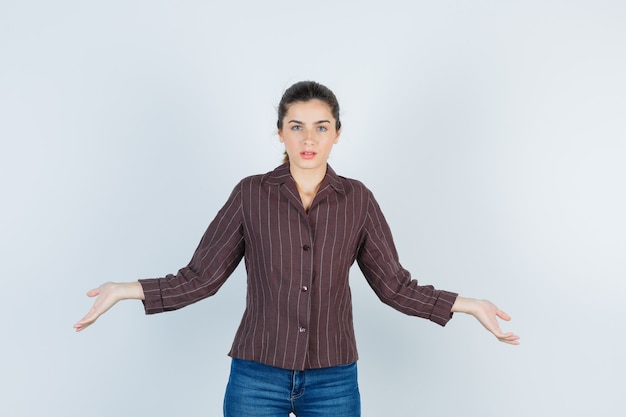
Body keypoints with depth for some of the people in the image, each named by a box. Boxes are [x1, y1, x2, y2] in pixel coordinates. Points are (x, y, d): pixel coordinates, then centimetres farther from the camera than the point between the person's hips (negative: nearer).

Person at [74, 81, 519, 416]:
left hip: (333, 380, 1)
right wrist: (127, 290, -13)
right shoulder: (251, 193, -3)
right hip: (257, 377, -1)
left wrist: (468, 304, -4)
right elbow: (201, 277, -2)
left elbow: (394, 284, 4)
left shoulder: (358, 200, 0)